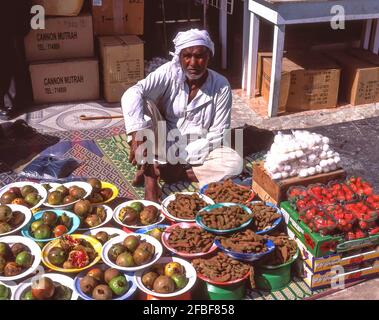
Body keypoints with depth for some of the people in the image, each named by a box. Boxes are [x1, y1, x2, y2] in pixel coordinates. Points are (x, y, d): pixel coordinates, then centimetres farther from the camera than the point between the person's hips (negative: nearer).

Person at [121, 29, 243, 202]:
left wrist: (184, 157, -22)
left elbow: (217, 136, -13)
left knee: (235, 163, -26)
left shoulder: (221, 86, -13)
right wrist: (137, 136, -45)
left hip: (198, 152, 1)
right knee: (143, 106, -24)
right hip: (163, 147, 0)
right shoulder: (168, 73, -14)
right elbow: (132, 94, -30)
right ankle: (150, 180, -27)